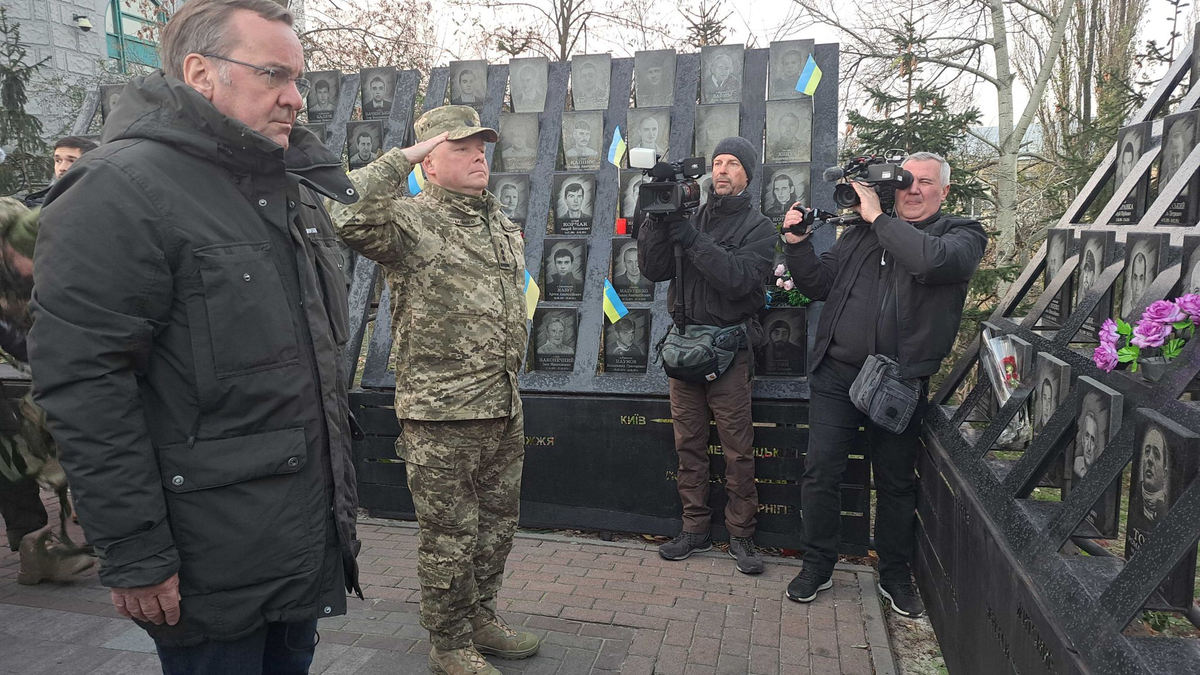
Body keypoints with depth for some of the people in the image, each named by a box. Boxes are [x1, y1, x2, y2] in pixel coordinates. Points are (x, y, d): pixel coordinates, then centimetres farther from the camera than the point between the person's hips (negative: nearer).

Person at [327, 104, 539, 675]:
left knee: (497, 524, 19)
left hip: (504, 411, 8)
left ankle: (481, 617, 40)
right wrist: (403, 157, -21)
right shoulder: (411, 220, -10)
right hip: (441, 415, -7)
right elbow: (346, 214, -32)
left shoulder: (504, 225, 14)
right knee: (450, 537, 7)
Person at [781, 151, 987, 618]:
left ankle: (895, 575, 30)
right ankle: (817, 566, 18)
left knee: (896, 483, 11)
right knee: (820, 472, 0)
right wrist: (797, 244, -3)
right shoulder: (861, 233, 13)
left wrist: (879, 218, -15)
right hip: (836, 374, 2)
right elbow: (819, 285, 12)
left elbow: (933, 261, -22)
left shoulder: (963, 234, 2)